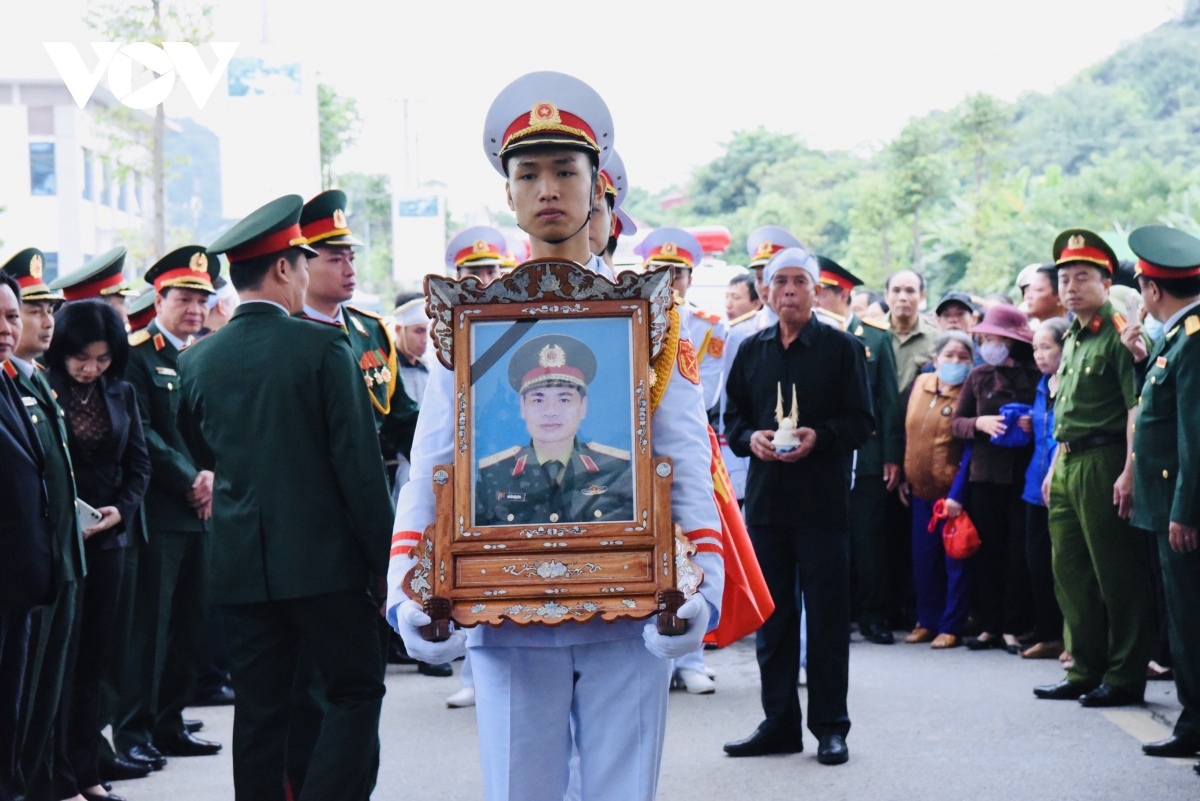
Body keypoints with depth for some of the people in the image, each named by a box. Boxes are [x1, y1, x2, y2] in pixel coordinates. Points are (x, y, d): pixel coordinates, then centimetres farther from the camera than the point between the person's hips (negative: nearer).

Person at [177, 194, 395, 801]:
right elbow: (359, 461, -11)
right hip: (323, 557, -4)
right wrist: (384, 556, -5)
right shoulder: (323, 346, -9)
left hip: (240, 562, 5)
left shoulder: (197, 360, 4)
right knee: (356, 690, 5)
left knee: (259, 707, 10)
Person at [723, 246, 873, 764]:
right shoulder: (751, 351, 12)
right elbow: (732, 417, 15)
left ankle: (830, 726, 8)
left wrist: (819, 437, -18)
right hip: (766, 495, 4)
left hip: (823, 499, -4)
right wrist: (750, 439, -7)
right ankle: (779, 722, 17)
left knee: (826, 613, 0)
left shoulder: (841, 348, 1)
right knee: (772, 614, 8)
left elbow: (861, 421, -2)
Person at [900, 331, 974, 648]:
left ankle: (951, 627, 8)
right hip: (921, 490, 6)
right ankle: (927, 621, 22)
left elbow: (971, 447, -14)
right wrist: (904, 476, 11)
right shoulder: (921, 384, 6)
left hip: (951, 493, -6)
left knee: (955, 562, 1)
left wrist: (958, 494, -19)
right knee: (923, 560, 11)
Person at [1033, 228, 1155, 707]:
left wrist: (1128, 473, -25)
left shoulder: (1118, 334, -11)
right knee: (1071, 572, 12)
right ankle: (1086, 672, 21)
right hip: (1068, 466, 9)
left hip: (1104, 463, -9)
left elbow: (1136, 408, -18)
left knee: (1117, 574, -3)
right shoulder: (1072, 339, 18)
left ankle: (1125, 678, 4)